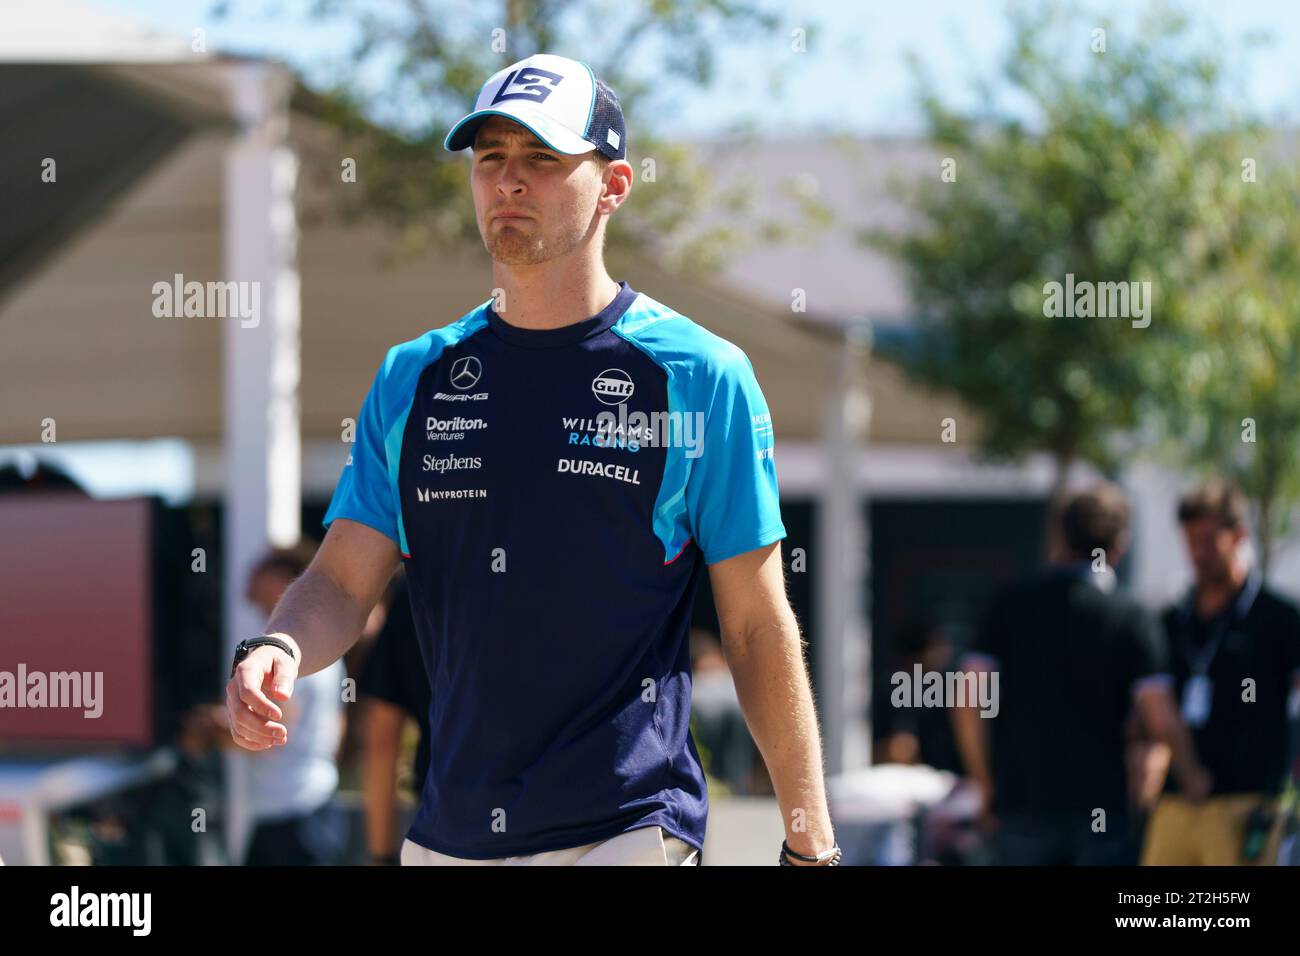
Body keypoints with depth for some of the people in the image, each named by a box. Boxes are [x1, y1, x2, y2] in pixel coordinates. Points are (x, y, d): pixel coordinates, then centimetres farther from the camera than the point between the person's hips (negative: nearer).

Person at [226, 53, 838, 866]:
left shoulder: (700, 377, -1)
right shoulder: (412, 379, 11)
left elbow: (758, 626, -1)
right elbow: (344, 583, 5)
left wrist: (810, 847, -3)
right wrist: (276, 653, -18)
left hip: (629, 829, -5)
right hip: (451, 833, 5)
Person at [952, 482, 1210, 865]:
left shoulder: (1010, 605, 1)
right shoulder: (1129, 618, -5)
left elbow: (969, 704, -5)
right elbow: (1161, 719, -12)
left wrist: (985, 785, 7)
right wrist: (1193, 777, 6)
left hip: (1021, 805, 2)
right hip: (1101, 809, -2)